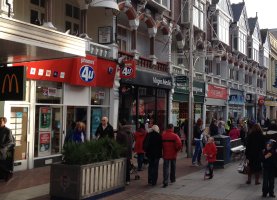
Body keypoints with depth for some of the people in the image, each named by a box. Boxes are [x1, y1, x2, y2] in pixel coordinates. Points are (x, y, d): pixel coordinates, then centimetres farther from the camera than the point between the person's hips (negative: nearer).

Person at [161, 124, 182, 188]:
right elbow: (179, 144, -18)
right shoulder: (175, 136, -10)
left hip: (165, 154, 0)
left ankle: (165, 182, -10)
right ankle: (172, 179, 34)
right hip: (173, 154, 0)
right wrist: (177, 150, -1)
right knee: (173, 167, 19)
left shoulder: (163, 135, -4)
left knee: (166, 167, 1)